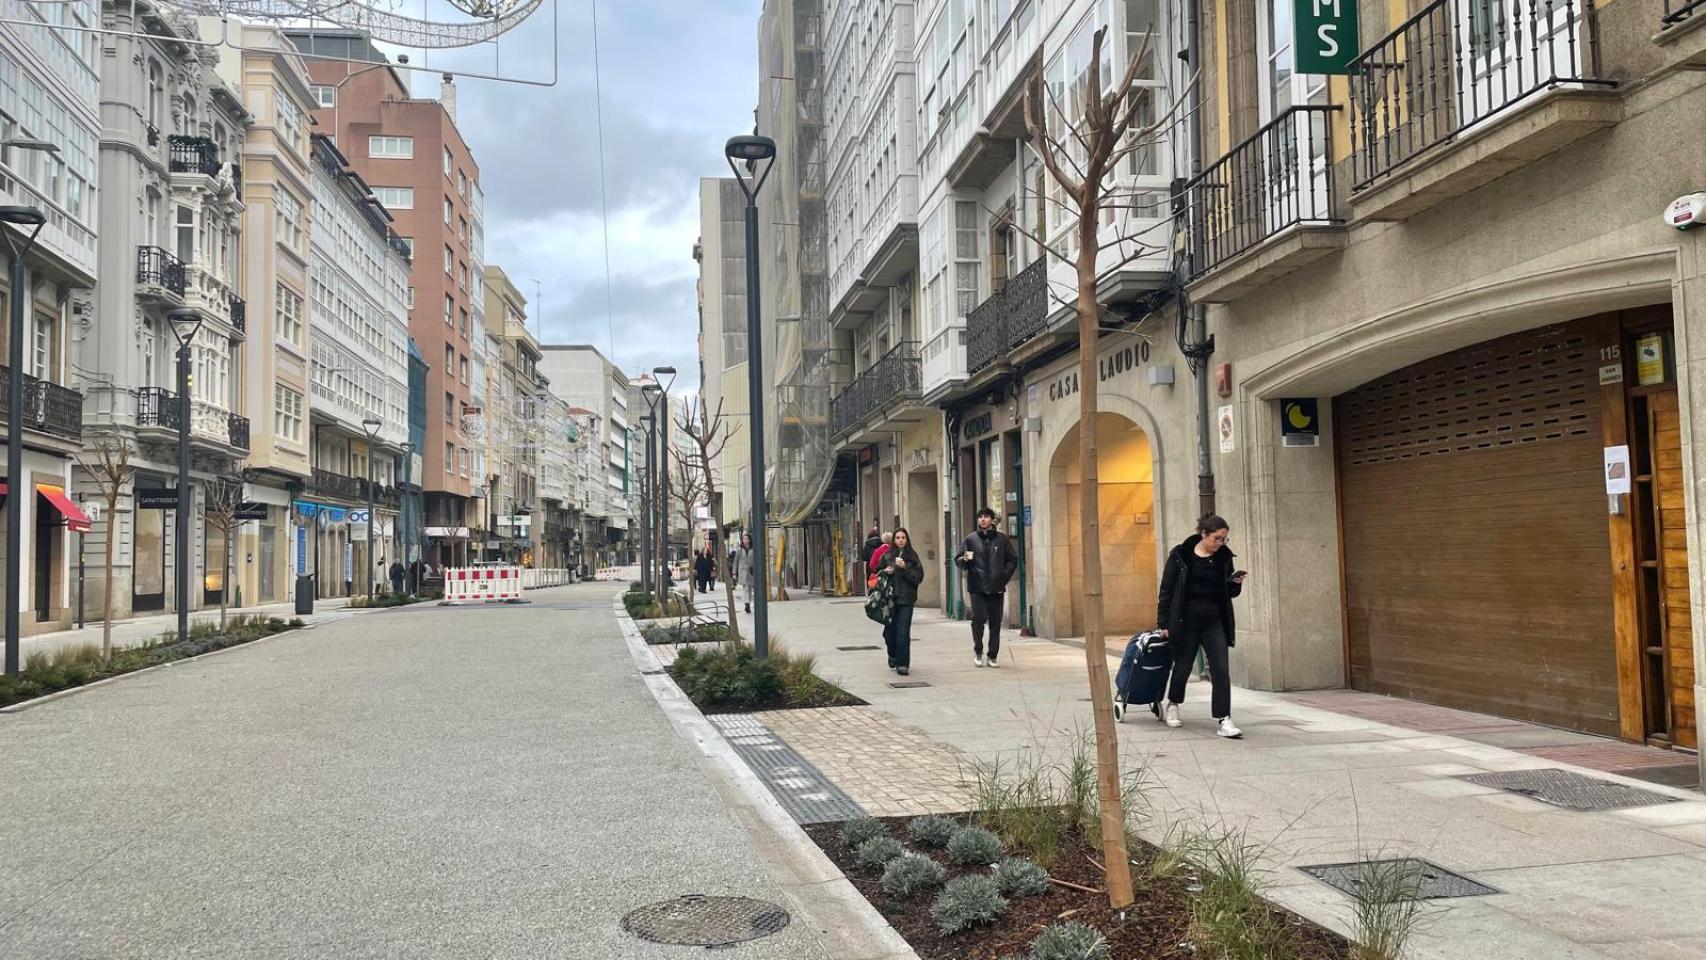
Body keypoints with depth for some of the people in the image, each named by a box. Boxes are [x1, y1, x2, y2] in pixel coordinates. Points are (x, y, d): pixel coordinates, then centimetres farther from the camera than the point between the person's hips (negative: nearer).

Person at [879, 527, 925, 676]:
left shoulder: (912, 556, 3)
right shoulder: (886, 556, 7)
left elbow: (919, 577, -3)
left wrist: (904, 568, -14)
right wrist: (885, 573, -5)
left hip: (906, 599, -2)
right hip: (889, 598, 2)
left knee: (903, 633, -8)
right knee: (889, 631, 6)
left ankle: (903, 664, -1)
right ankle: (893, 657, 33)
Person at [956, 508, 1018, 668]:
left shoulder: (1002, 539, 7)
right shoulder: (971, 539, 5)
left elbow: (1013, 560, 14)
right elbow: (958, 561, 7)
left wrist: (1004, 576, 3)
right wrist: (964, 560, -15)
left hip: (996, 588, 1)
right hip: (977, 588, -1)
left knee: (995, 623, 2)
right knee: (978, 619, -11)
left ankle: (993, 656, 11)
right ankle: (978, 650, 9)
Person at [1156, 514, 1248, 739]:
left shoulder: (1224, 557, 4)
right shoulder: (1181, 555, -7)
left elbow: (1228, 593, 14)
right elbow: (1167, 590, -4)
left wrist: (1236, 583, -9)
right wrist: (1163, 623, -6)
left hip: (1214, 622, 3)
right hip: (1186, 621, -3)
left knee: (1221, 670, -8)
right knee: (1182, 667, 11)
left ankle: (1223, 720, -7)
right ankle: (1172, 706, 37)